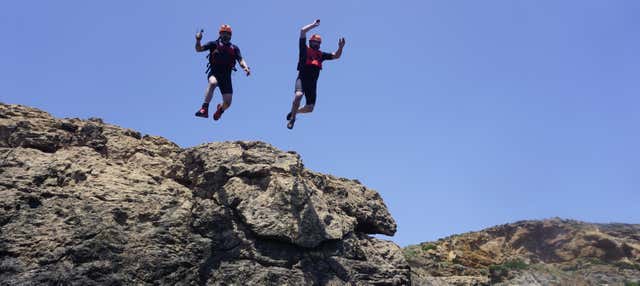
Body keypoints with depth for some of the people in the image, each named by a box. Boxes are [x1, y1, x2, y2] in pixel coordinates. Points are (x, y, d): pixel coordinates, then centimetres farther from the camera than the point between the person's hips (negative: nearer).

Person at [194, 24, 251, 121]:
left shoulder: (234, 48, 13)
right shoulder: (214, 44, 8)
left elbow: (241, 60, 0)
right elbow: (198, 49, 2)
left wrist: (246, 67, -21)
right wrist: (198, 40, -18)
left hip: (226, 76, 2)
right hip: (214, 73, -2)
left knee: (227, 103, -6)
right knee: (213, 83, -39)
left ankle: (220, 109, 32)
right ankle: (205, 109, -38)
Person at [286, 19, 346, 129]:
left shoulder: (321, 54, 21)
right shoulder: (304, 49, 9)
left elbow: (336, 56, 22)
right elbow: (303, 31, 3)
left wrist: (340, 47, 5)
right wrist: (314, 24, 10)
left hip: (312, 82, 5)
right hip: (302, 78, -4)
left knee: (310, 108, 0)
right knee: (298, 95, -33)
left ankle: (294, 112, 31)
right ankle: (292, 118, -14)